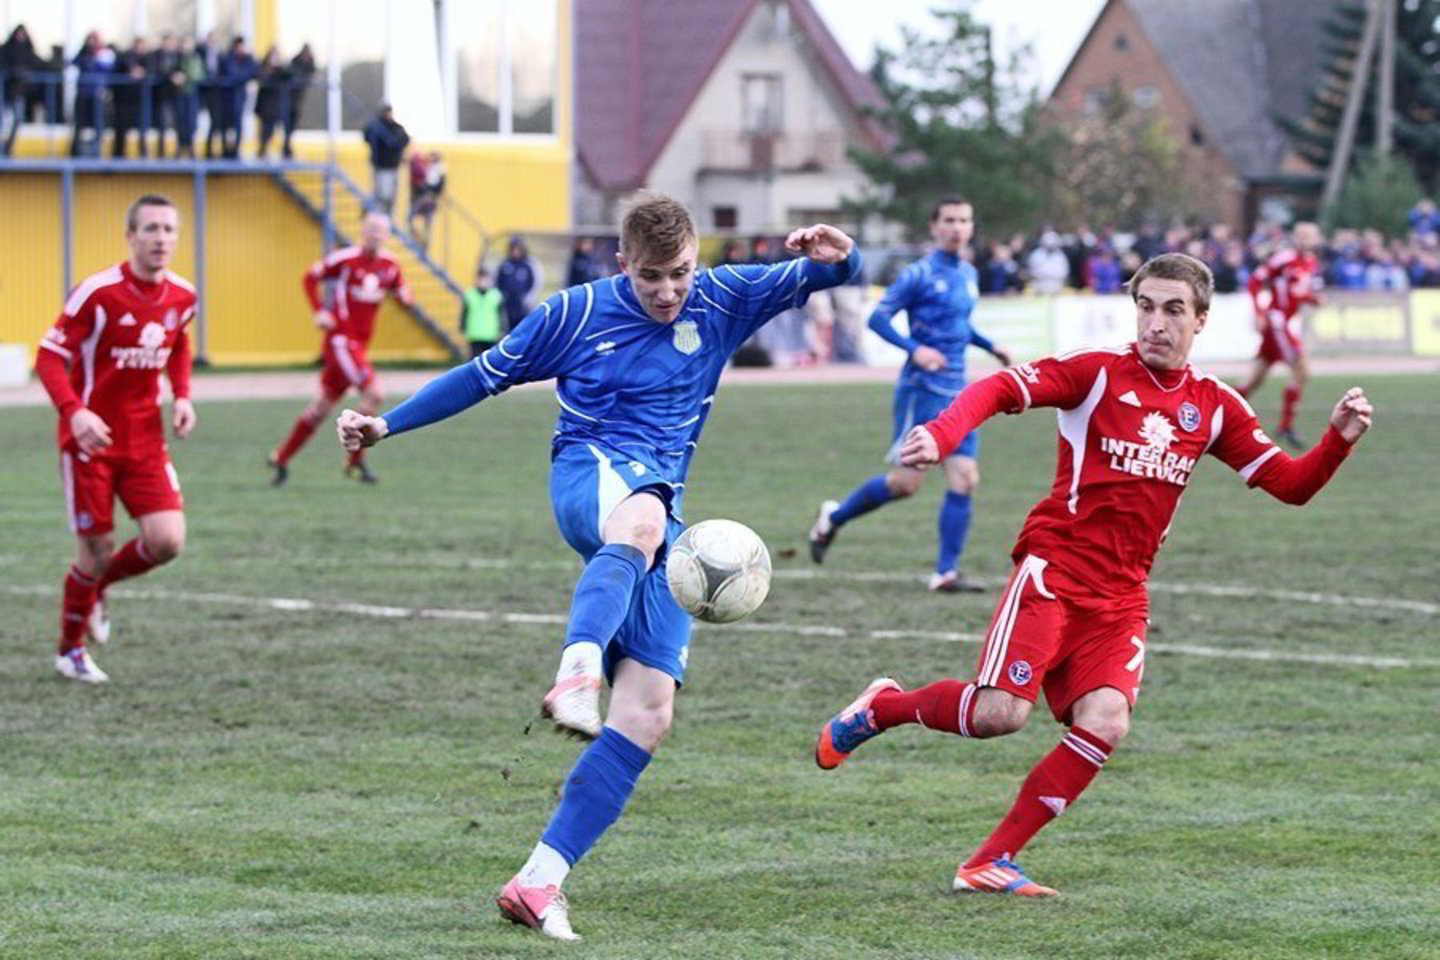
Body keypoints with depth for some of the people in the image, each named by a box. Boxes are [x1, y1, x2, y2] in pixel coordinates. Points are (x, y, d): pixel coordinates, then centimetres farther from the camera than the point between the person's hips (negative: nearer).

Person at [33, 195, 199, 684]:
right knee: (97, 549, -1)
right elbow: (49, 357, -15)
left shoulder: (182, 297, 0)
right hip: (92, 437, -5)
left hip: (146, 439, 5)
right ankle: (70, 651, 22)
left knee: (167, 541, -9)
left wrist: (182, 397, 4)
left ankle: (95, 588, 23)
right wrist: (75, 411, -31)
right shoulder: (98, 293, -17)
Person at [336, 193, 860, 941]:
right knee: (642, 520, -44)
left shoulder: (721, 300, 7)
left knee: (648, 714, -9)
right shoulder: (577, 313, 1)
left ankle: (539, 880, -7)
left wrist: (837, 259, -15)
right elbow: (485, 375, 11)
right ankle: (575, 673, -68)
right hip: (589, 474, -4)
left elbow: (813, 277, 10)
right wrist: (386, 424, 11)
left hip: (659, 517, 4)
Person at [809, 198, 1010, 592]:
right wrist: (915, 349, -23)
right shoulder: (919, 274, -9)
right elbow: (878, 318, -10)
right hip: (922, 391, -7)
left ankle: (946, 573, 1)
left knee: (965, 480, -3)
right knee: (906, 481, -6)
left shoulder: (968, 275, 14)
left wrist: (990, 346, 17)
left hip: (957, 393, 7)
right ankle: (833, 518, 18)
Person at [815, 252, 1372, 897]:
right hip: (1053, 570, -4)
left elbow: (1291, 485, 12)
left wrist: (1338, 441, -8)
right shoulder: (1098, 373, -4)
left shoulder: (1215, 408, 10)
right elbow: (1000, 389, -15)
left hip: (1121, 598, 4)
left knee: (1106, 723, -19)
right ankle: (882, 707, 12)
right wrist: (943, 433, -34)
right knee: (999, 712, -20)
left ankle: (992, 862, -8)